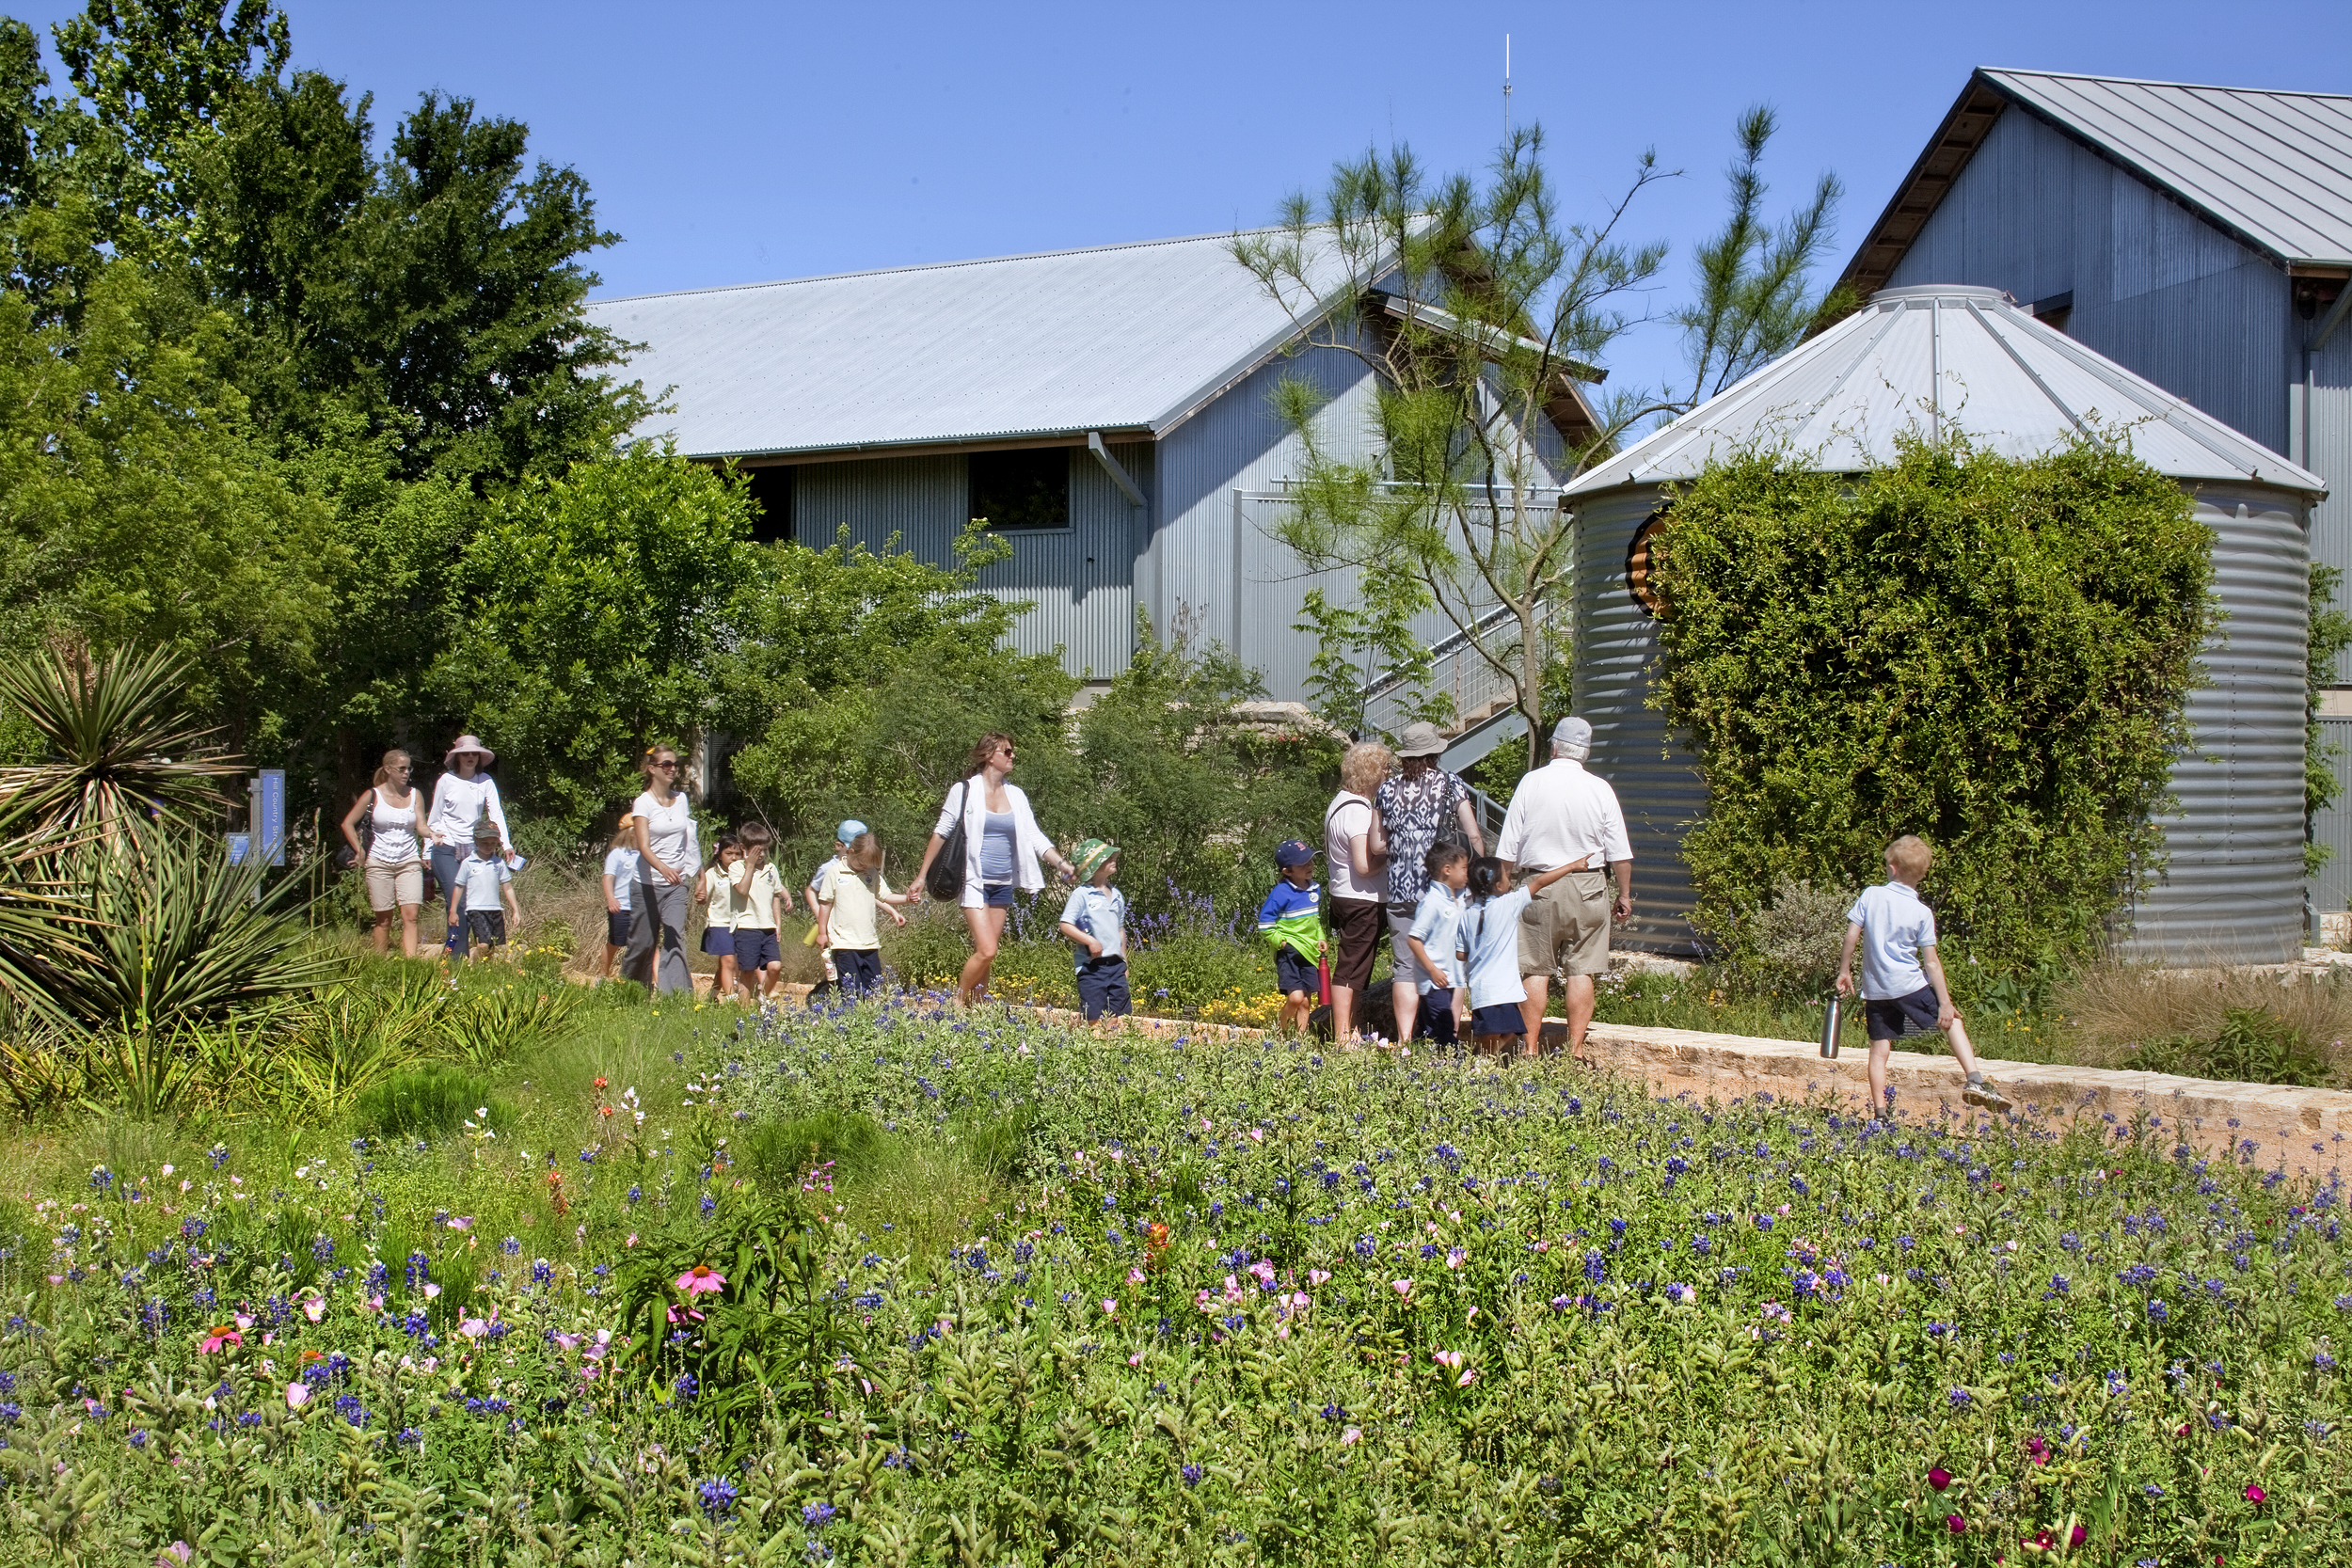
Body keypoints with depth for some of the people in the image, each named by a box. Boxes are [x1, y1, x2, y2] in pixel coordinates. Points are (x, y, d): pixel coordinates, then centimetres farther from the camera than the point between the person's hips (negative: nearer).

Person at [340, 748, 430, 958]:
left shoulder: (414, 796, 8)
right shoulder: (373, 795, 1)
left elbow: (421, 826, 0)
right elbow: (347, 824, 5)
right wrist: (360, 852, -2)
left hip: (409, 862, 1)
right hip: (379, 863, -1)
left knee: (410, 915, -13)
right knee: (384, 919, 2)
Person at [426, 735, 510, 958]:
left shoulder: (486, 782, 2)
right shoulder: (446, 781, -2)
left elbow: (496, 814, -5)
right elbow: (434, 817, 6)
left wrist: (506, 843, -18)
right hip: (446, 850, -2)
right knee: (456, 903, -11)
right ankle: (458, 958, -9)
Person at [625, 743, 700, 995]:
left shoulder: (682, 799, 8)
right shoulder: (643, 803, -8)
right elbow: (643, 846, -19)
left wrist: (691, 872, 16)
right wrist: (663, 868, -37)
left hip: (676, 884, 3)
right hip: (648, 883, -3)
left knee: (675, 939, -12)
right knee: (643, 943, 6)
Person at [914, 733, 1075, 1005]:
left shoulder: (1016, 795, 10)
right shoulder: (965, 791, -4)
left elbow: (1034, 837, 6)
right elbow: (941, 833, 2)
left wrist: (1061, 863, -9)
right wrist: (922, 875, 2)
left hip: (1003, 885, 5)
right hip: (975, 882, -5)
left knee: (985, 955, 7)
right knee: (986, 951, -15)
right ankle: (956, 1004, 2)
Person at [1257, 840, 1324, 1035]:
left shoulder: (1315, 889, 8)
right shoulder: (1281, 893, -14)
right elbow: (1264, 925, -10)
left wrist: (1320, 939, 13)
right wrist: (1281, 942, -13)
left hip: (1309, 953, 6)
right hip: (1288, 953, -6)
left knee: (1306, 1003, 7)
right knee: (1296, 997, -18)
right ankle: (1282, 1032, 4)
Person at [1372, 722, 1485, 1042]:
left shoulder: (1387, 789, 5)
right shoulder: (1452, 785, -1)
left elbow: (1377, 846, 7)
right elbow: (1474, 838, -5)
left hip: (1401, 891, 2)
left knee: (1406, 968, 4)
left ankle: (1405, 1039, -2)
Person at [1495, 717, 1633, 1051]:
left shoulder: (1531, 783, -3)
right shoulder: (1600, 789, -2)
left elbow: (1508, 848, 0)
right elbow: (1620, 853, 0)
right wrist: (1625, 896, 11)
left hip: (1540, 885, 0)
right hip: (1588, 888, 0)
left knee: (1536, 970, 4)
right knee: (1581, 972, 3)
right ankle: (1575, 1051, 2)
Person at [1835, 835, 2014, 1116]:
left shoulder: (1870, 895, -2)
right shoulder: (1922, 913, -5)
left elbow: (1852, 936, -1)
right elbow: (1931, 962, -6)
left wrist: (1844, 972, 12)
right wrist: (1945, 1003, -3)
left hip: (1875, 989, 2)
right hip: (1910, 985, -2)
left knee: (1879, 1048, 6)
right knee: (1952, 1021, 13)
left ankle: (1879, 1112, 4)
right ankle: (1975, 1080, 2)